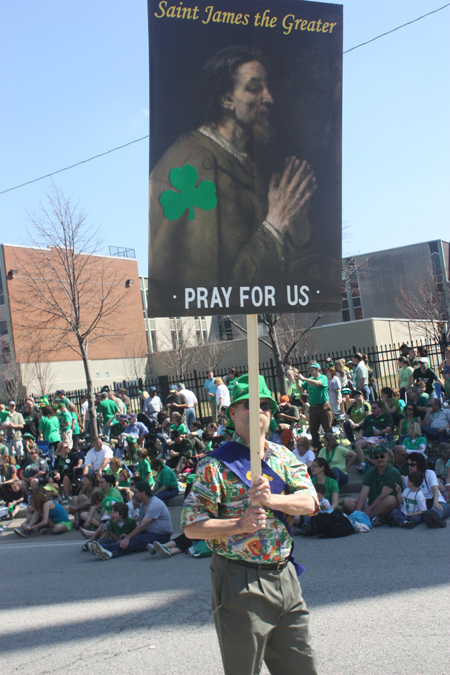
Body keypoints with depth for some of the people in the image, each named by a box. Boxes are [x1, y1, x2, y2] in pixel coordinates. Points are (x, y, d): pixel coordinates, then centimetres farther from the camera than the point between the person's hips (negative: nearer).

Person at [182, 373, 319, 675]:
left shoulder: (284, 456, 10)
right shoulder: (217, 464, -8)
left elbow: (310, 502, -4)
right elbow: (192, 526, -10)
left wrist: (272, 499, -22)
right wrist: (240, 525, -23)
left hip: (284, 577, 5)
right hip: (241, 582, -5)